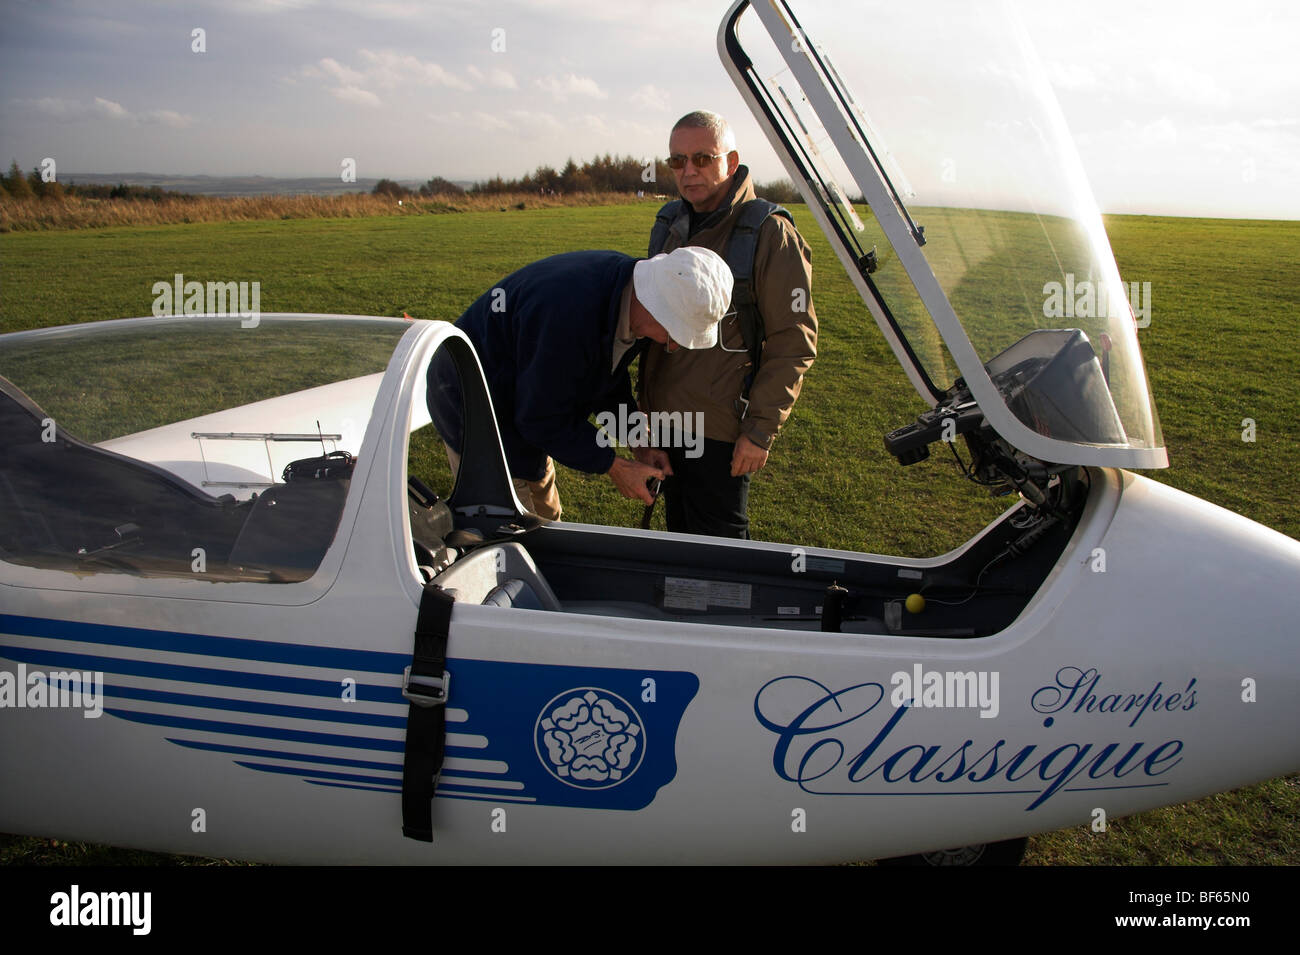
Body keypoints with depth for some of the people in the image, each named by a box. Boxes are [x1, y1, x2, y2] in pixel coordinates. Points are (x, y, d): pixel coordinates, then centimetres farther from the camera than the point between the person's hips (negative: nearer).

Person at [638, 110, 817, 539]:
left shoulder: (770, 233, -10)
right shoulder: (670, 227, 11)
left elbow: (793, 343, -11)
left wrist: (761, 430, -15)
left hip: (722, 435, -6)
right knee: (679, 535, 18)